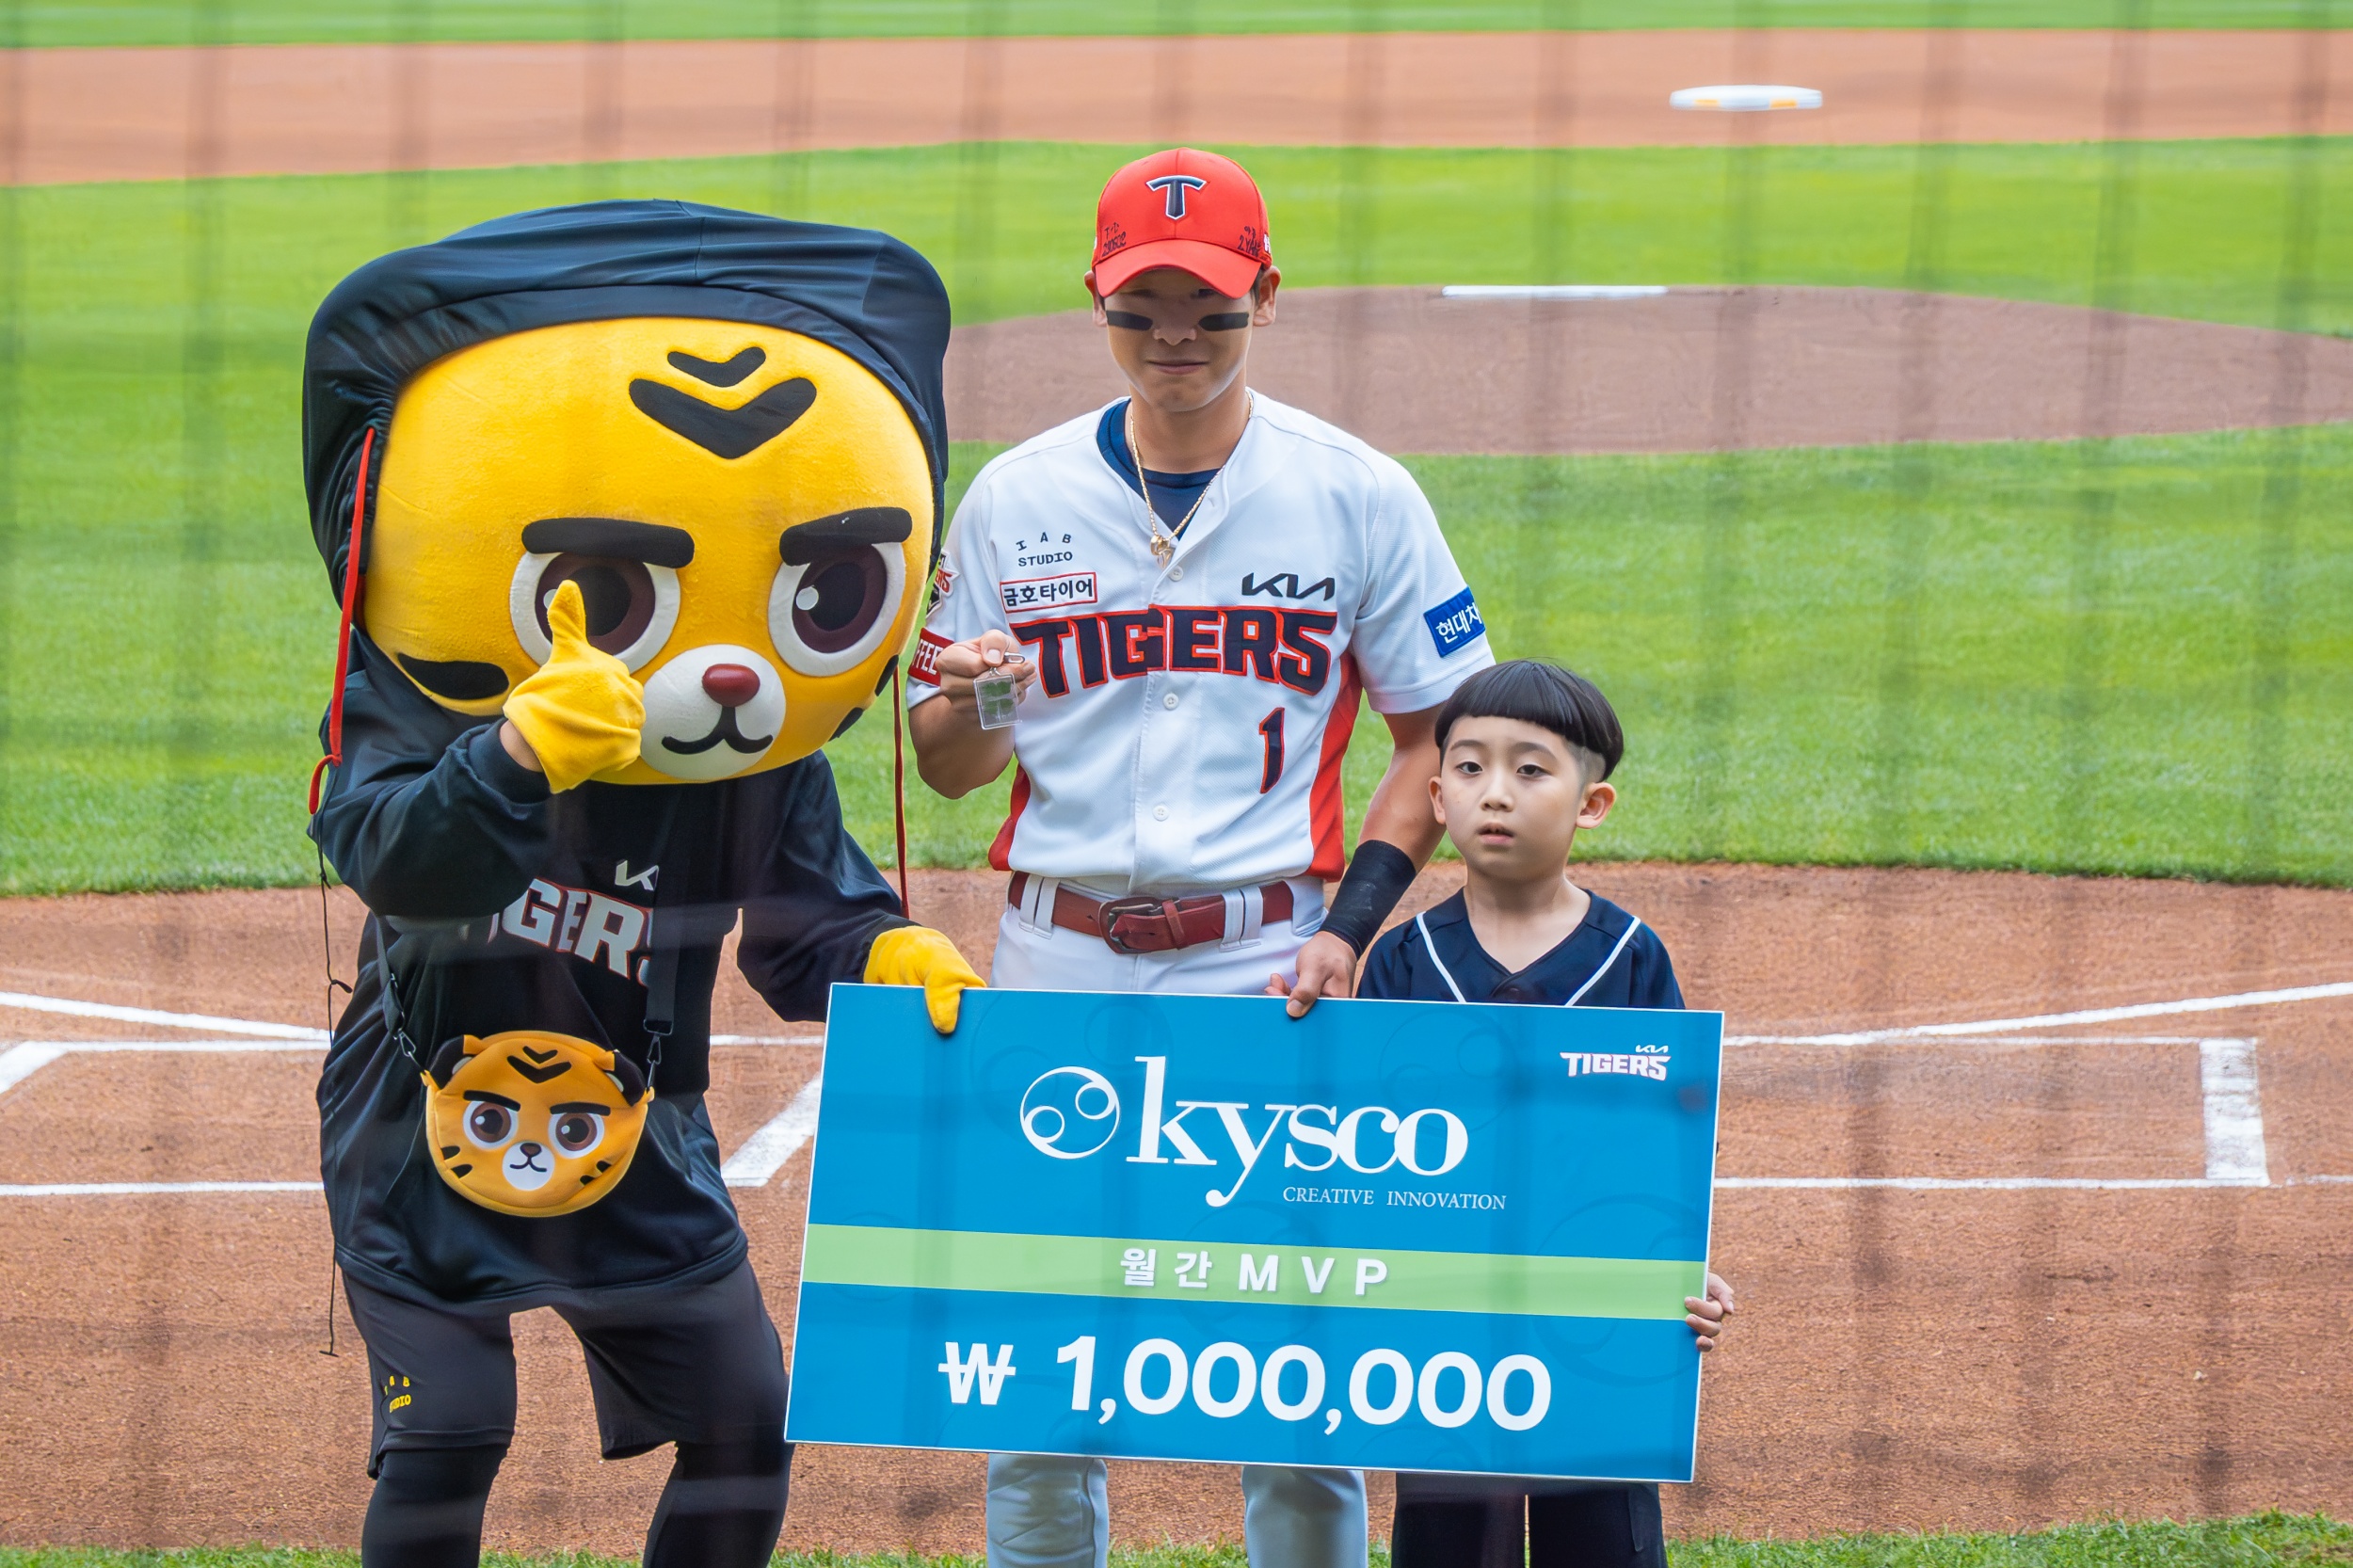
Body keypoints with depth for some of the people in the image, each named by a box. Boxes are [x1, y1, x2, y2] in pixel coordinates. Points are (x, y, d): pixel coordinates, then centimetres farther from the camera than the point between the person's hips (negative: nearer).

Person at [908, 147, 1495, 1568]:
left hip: (1265, 959, -2)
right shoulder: (1016, 499, 6)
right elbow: (952, 769, 10)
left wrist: (1352, 922, -8)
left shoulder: (1356, 495, 1)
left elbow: (1445, 734, 5)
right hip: (1059, 962, 2)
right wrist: (958, 702, -14)